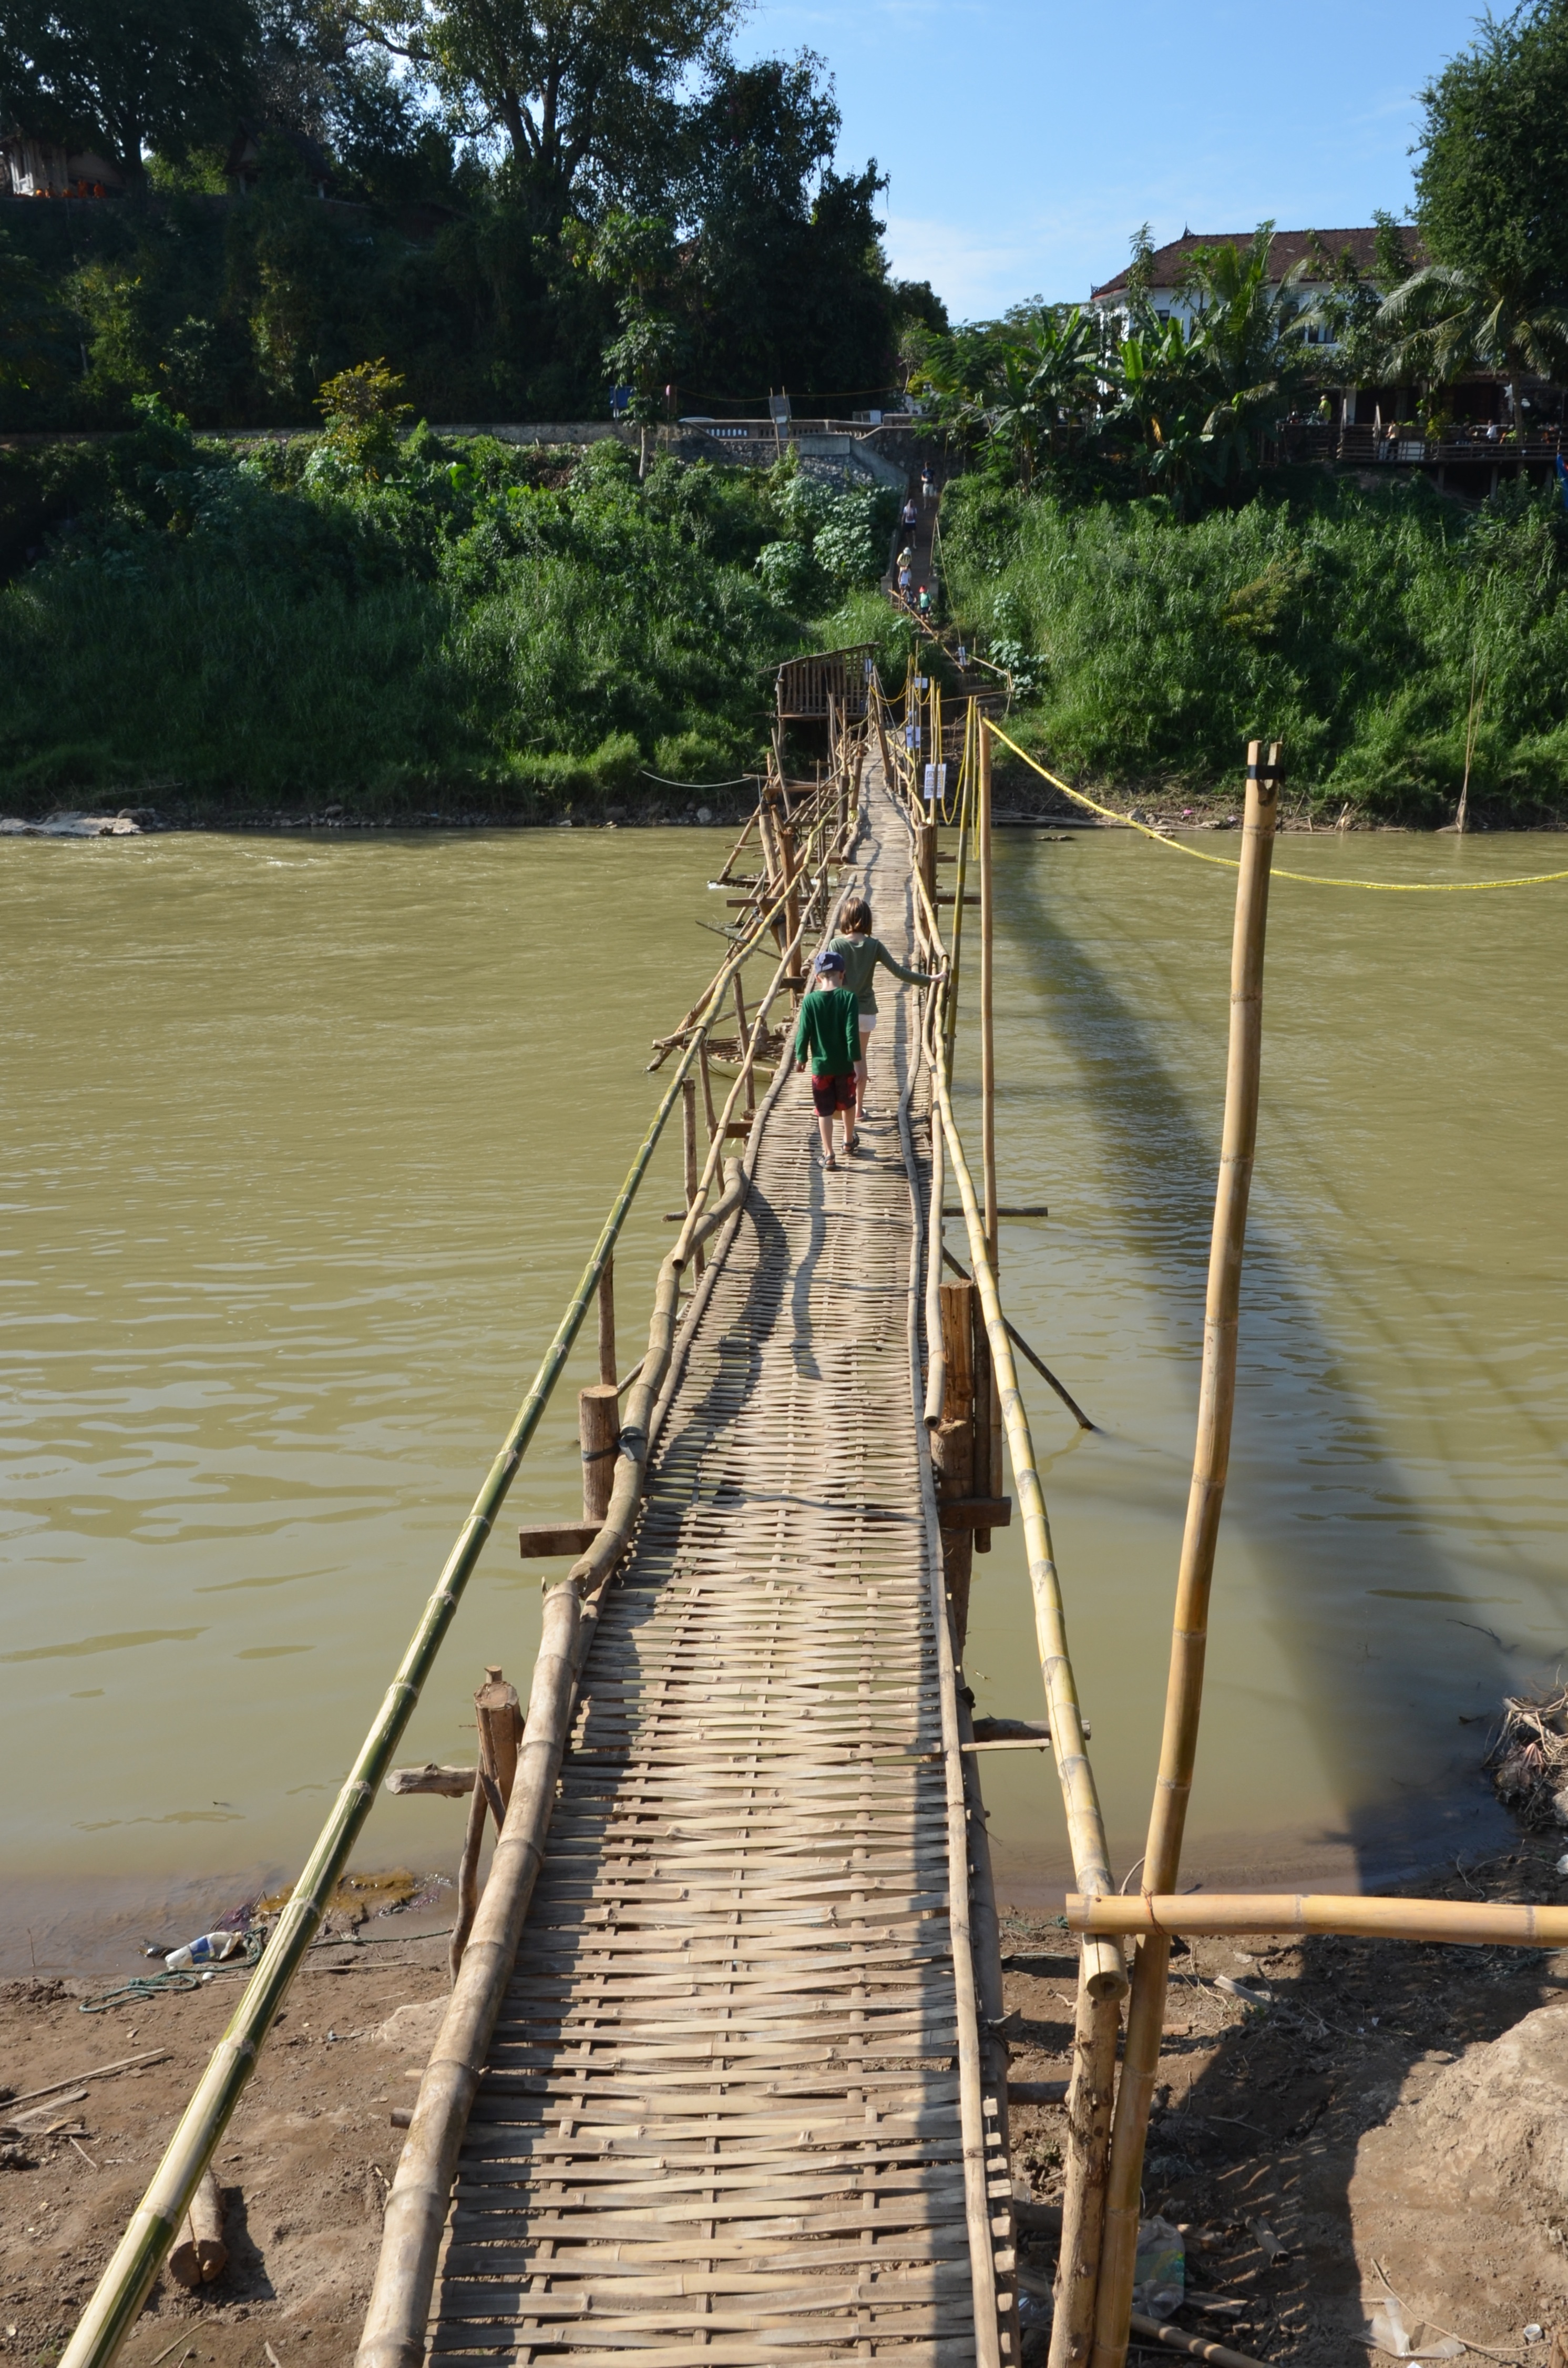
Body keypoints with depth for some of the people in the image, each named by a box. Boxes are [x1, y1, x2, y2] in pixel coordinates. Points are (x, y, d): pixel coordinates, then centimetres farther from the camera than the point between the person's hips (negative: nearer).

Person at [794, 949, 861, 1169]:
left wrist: (801, 1057, 10)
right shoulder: (848, 998, -12)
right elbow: (852, 1034, -15)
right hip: (844, 1064, 1)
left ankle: (829, 1155, 2)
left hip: (821, 1065, -1)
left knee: (825, 1111, 6)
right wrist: (857, 1061, -9)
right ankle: (849, 1143, 39)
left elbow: (803, 1033, -5)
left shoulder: (810, 1000, -9)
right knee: (848, 1104, 23)